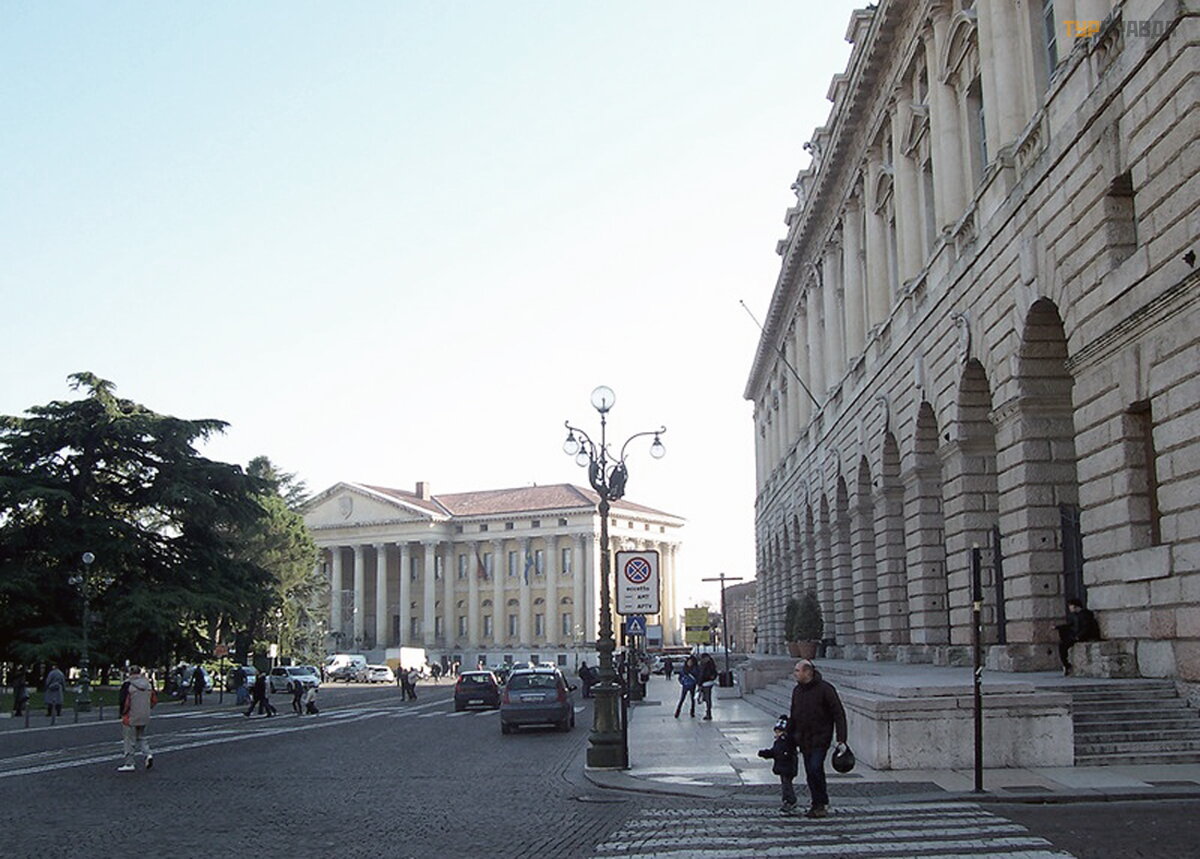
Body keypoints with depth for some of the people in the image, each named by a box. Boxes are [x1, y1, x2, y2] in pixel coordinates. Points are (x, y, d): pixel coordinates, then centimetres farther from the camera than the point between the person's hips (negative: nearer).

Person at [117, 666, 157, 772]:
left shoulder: (128, 685, -14)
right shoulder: (148, 684, 5)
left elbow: (122, 701, -17)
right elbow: (154, 699, 9)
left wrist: (123, 713, -3)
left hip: (131, 717, -6)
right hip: (145, 717, 6)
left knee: (130, 740, 3)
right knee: (141, 737, 20)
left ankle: (129, 764, 8)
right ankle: (148, 754, 1)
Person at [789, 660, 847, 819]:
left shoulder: (825, 689, -10)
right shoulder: (797, 691, 10)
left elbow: (839, 714, -10)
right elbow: (793, 716, 20)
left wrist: (841, 739, -15)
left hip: (820, 738, -6)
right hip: (803, 739, 6)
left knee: (815, 768, -17)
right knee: (810, 773, 6)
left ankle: (823, 803, -1)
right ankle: (817, 804, 15)